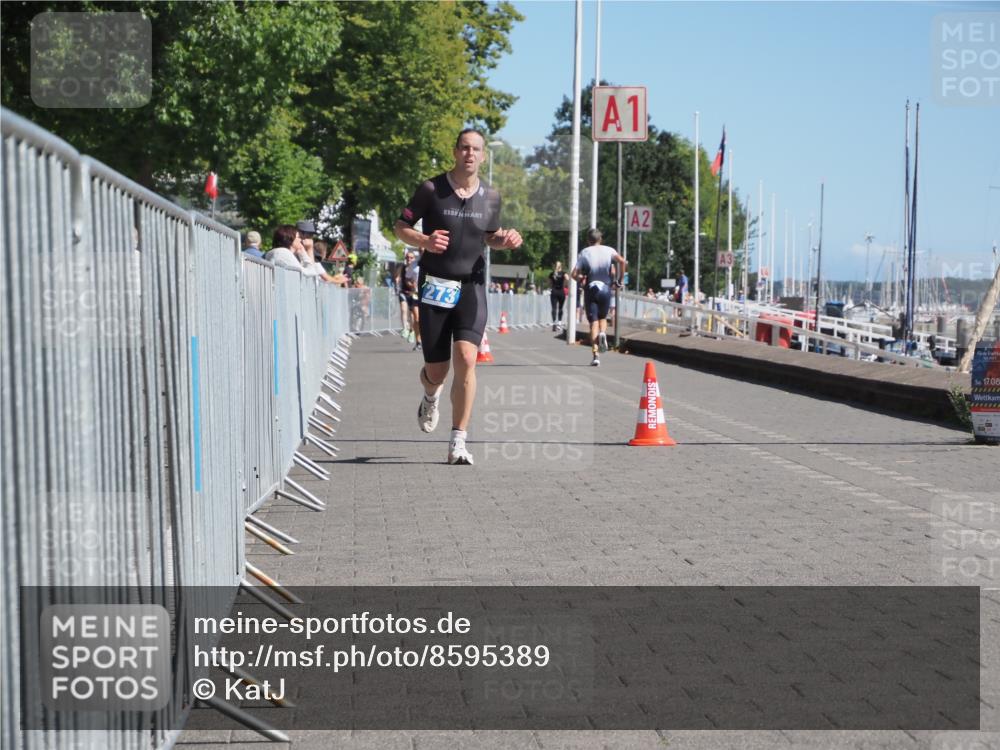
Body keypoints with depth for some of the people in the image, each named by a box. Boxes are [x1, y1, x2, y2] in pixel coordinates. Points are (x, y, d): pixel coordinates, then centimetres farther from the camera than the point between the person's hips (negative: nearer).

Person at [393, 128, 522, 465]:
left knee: (466, 358, -19)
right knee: (437, 370, 4)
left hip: (471, 286, 1)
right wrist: (424, 241, -18)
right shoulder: (431, 190, -4)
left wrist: (507, 239, -2)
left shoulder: (490, 196, 6)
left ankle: (458, 442, -13)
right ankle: (431, 398, 45)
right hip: (435, 286, -1)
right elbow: (400, 227, 3)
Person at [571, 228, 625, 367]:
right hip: (605, 288, 1)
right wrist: (619, 279, -3)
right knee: (603, 317, 21)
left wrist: (582, 278, 19)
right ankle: (603, 333, -13)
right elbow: (621, 261, -13)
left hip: (591, 289, -1)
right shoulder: (608, 250, 5)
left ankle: (595, 355, -9)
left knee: (593, 322, 0)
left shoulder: (584, 253, 4)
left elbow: (575, 274, -3)